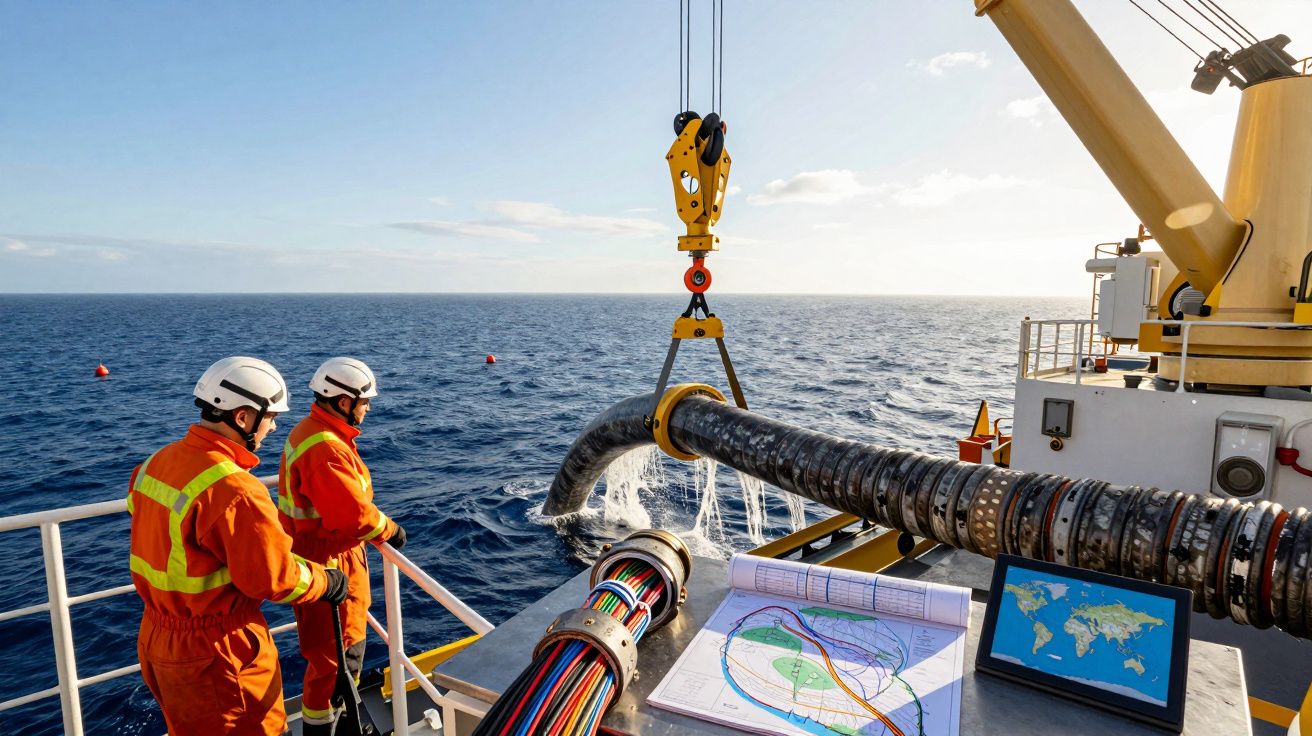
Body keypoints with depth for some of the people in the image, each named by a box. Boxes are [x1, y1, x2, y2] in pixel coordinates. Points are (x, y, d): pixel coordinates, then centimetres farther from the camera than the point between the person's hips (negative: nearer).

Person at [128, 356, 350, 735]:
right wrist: (326, 581, -7)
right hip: (216, 656, -8)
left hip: (157, 639, 9)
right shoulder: (234, 489, -29)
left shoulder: (157, 462, -2)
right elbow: (277, 579, -23)